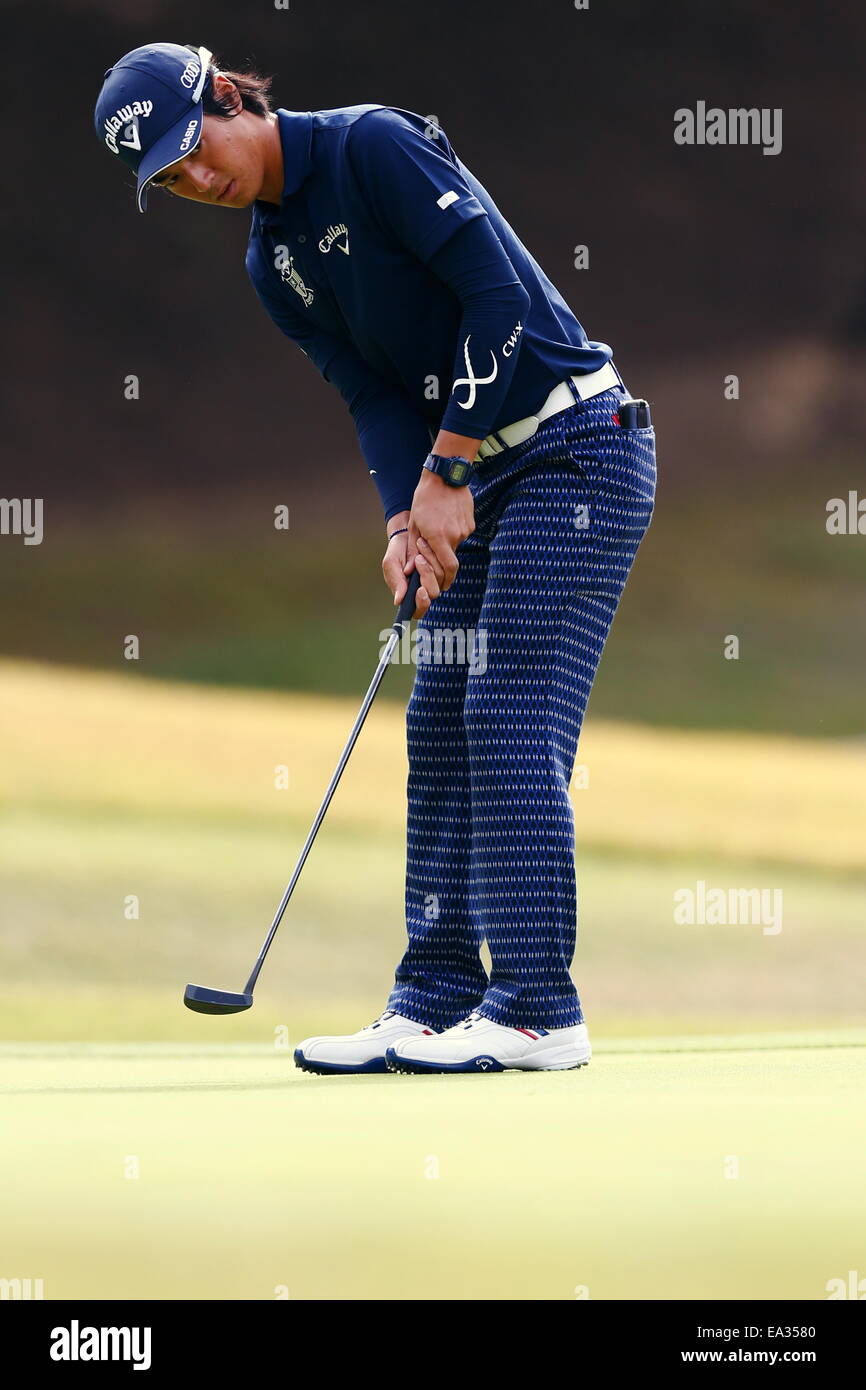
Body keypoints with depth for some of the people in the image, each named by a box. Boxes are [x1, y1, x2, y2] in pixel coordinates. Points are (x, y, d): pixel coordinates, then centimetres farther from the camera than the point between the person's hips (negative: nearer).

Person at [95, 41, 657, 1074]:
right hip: (484, 476, 9)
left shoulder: (377, 145, -14)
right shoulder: (273, 262, 11)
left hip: (576, 446, -9)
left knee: (513, 719, -13)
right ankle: (438, 1003, 8)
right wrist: (407, 518, -14)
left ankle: (537, 1008, -13)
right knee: (440, 722, 5)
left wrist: (445, 473, -19)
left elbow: (499, 292, -20)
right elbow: (373, 396, 5)